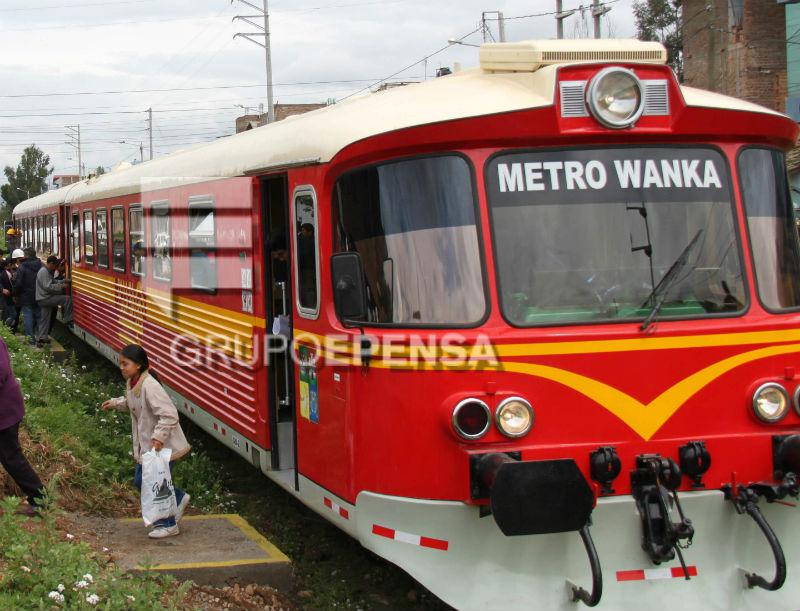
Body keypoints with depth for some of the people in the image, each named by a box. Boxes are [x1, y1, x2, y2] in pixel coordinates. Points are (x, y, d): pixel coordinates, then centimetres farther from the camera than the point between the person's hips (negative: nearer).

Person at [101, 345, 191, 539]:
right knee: (140, 481, 16)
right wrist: (114, 403, 10)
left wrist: (159, 437, -34)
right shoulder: (131, 383, 3)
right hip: (145, 443, 10)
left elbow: (169, 415, -29)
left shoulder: (150, 386, -26)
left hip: (161, 444, -10)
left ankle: (168, 524, 16)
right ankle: (179, 498, 33)